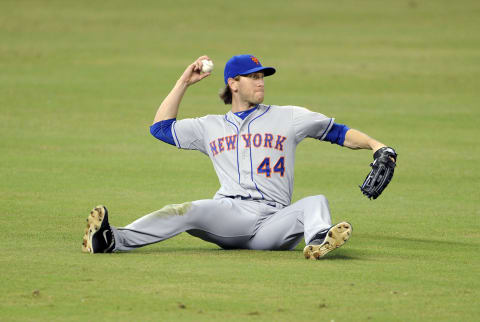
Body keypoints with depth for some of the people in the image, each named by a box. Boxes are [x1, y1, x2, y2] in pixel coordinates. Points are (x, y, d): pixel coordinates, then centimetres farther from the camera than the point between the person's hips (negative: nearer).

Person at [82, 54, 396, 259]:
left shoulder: (287, 117, 19)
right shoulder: (210, 126, 24)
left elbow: (336, 131, 18)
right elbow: (161, 127, 26)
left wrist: (373, 144, 2)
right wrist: (184, 82, 24)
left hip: (273, 221, 0)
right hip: (228, 214, 0)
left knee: (316, 202, -29)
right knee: (187, 211, -29)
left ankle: (318, 241, -63)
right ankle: (113, 239, -48)